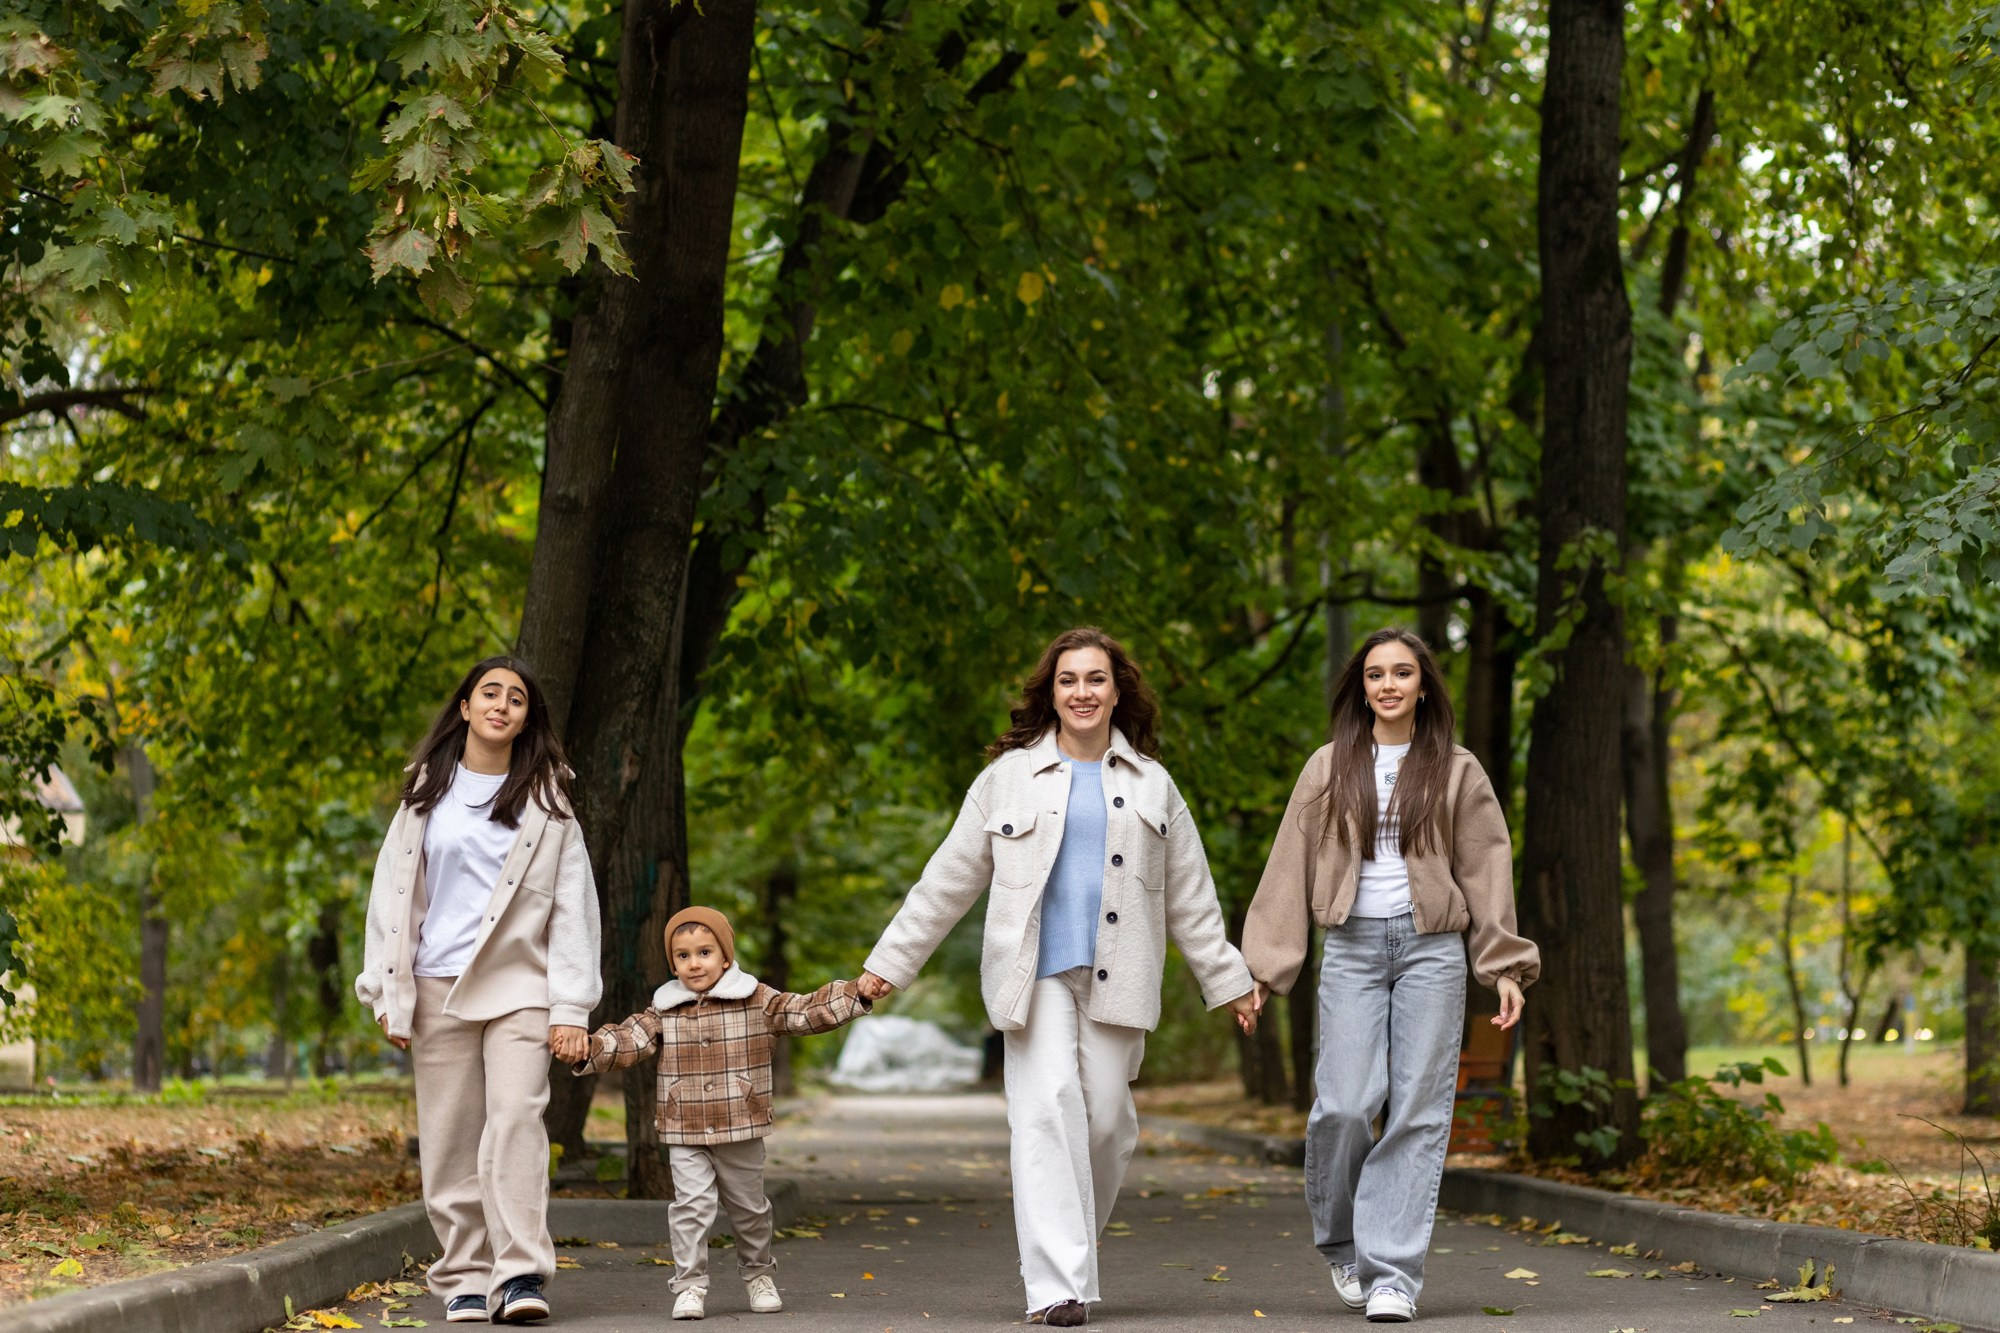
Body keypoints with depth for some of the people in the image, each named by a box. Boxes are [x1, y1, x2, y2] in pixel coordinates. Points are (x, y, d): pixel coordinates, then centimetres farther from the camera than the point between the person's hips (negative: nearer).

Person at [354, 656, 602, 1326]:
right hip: (437, 991, 2)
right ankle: (464, 1279, 7)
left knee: (515, 1120, -16)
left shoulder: (546, 799, 7)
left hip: (518, 987, -2)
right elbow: (392, 891, 11)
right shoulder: (427, 792, 11)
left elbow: (573, 906, 4)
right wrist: (388, 993, 4)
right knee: (450, 1138, 1)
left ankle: (521, 1274, -19)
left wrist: (570, 1007, -5)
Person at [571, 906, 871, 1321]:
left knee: (749, 1207, 13)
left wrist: (857, 994, -14)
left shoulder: (757, 1002, -2)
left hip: (742, 1131, 0)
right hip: (684, 1134, 0)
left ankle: (758, 1274, 34)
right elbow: (627, 1040, -2)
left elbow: (808, 1012, -4)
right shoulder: (665, 1011, 2)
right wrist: (588, 1050, -19)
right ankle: (690, 1286, -2)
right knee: (691, 1206, -8)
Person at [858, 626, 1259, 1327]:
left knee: (1107, 1118, -2)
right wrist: (890, 961, 9)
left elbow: (1190, 898, 19)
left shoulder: (1151, 786, 14)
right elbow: (948, 879, 11)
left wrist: (1228, 979, 18)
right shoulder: (1009, 776, 8)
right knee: (1048, 1110, -15)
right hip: (1035, 972, -2)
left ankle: (1072, 1258, 19)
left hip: (1115, 978, 2)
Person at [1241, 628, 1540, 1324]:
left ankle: (1394, 1273, -2)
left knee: (1417, 1111, -5)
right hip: (1352, 947, 0)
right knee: (1345, 1105, -11)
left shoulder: (1456, 771, 8)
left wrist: (1506, 966, 0)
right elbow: (1289, 869, 9)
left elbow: (1486, 871, 8)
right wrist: (1259, 966, 4)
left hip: (1432, 947, 0)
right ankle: (1343, 1242, 14)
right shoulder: (1329, 769, 10)